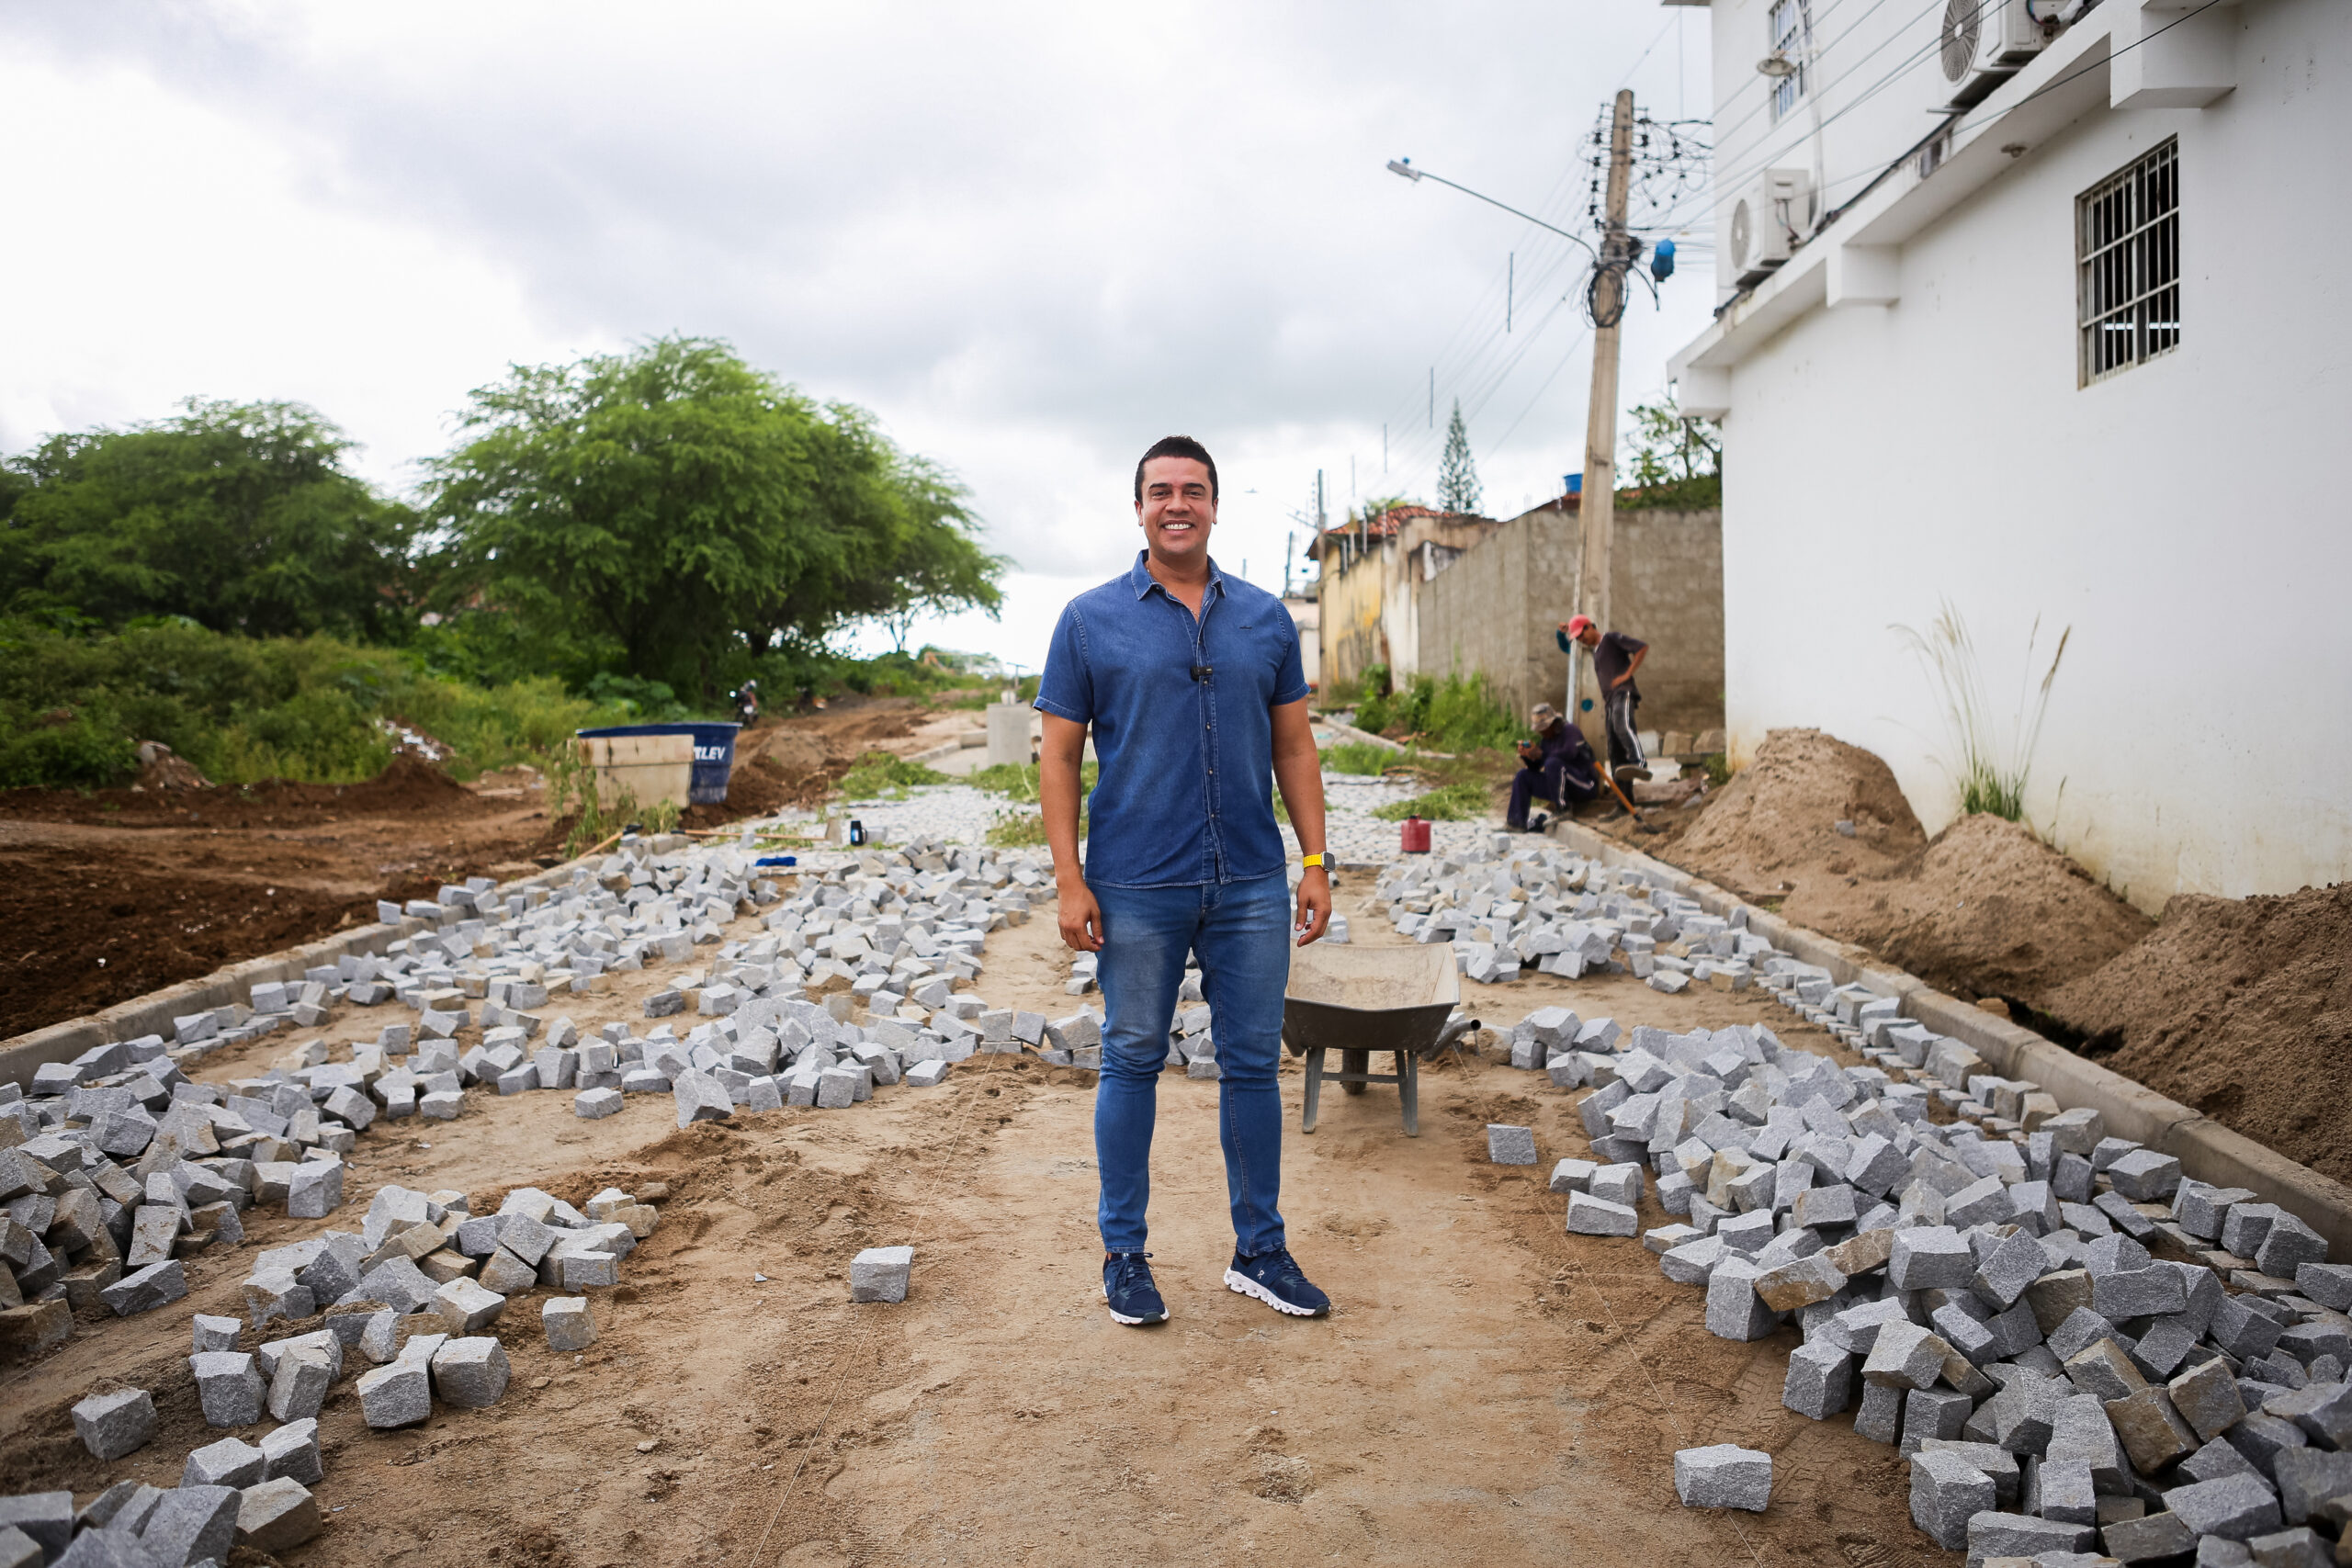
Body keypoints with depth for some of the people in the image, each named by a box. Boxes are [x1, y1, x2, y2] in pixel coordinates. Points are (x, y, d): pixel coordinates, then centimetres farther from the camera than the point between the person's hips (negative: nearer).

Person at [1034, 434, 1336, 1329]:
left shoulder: (1265, 618, 8)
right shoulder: (1091, 620, 0)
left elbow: (1294, 748, 10)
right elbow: (1058, 755, -1)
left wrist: (1315, 864, 4)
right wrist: (1069, 879, -8)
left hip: (1252, 885, 3)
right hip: (1137, 887, -2)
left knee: (1253, 1063, 9)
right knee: (1133, 1062, 7)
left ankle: (1259, 1251, 24)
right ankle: (1124, 1254, 22)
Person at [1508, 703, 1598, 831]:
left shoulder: (1569, 730, -9)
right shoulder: (1546, 739, 14)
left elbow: (1569, 752, -30)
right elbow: (1535, 768, 13)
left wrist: (1541, 755, -24)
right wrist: (1526, 756, -8)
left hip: (1585, 784, -8)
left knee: (1553, 763, -33)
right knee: (1524, 775, 3)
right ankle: (1517, 821, -6)